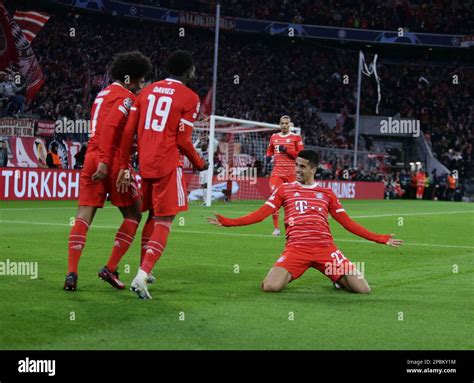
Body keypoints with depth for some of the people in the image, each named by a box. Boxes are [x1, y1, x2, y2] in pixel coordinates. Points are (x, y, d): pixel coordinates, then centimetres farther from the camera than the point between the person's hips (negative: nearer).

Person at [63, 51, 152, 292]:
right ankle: (111, 268, 3)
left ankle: (71, 272, -11)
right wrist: (105, 161, -22)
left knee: (84, 216, 0)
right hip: (114, 161, -7)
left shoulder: (103, 94, 20)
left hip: (92, 157, 7)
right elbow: (110, 127, -18)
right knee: (133, 215, 8)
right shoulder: (126, 97, -6)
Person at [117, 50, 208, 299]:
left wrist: (124, 166, 11)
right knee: (164, 222, -4)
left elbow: (129, 131, 8)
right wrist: (199, 164, 9)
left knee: (152, 216, 22)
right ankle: (142, 275, -19)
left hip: (145, 164, 6)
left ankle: (144, 270, 27)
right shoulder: (189, 98, -4)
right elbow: (183, 140, -8)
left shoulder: (147, 91, 13)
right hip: (167, 165, -6)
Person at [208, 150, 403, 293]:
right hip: (296, 248, -1)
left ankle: (338, 277, 23)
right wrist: (227, 222, -5)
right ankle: (286, 276, 12)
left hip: (326, 248, 1)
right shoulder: (284, 189, 14)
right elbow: (260, 214, 7)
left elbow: (348, 223, 17)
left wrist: (381, 238, 11)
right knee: (270, 287, -27)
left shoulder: (327, 193, 16)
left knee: (363, 289, -12)